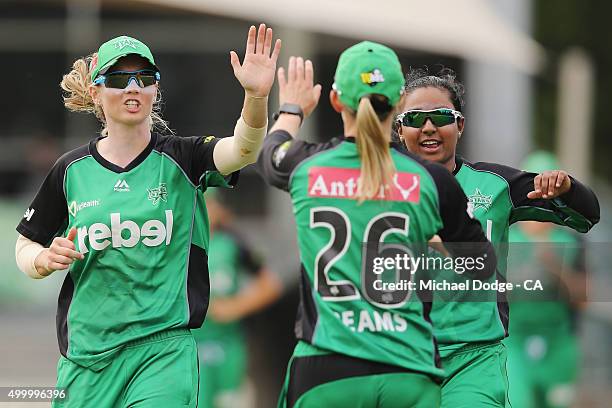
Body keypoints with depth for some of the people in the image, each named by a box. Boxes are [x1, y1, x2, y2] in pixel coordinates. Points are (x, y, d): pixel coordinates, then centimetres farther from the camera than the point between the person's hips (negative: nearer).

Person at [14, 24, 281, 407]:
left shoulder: (180, 160, -2)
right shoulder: (73, 170, 4)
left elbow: (242, 150, -22)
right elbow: (25, 248, 14)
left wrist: (256, 96, -42)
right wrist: (46, 260, -9)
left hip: (164, 348, -3)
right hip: (86, 353, 3)